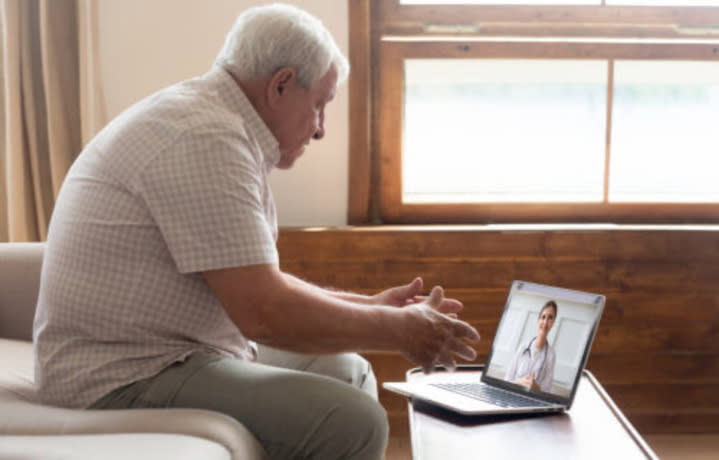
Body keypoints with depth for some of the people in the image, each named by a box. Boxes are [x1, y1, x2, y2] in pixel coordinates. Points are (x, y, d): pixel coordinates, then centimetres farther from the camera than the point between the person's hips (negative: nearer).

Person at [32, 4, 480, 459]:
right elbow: (264, 313, -24)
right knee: (353, 423, -22)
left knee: (350, 371, 16)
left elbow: (257, 281, 20)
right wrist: (399, 330, -12)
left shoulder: (214, 122, 14)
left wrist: (369, 305, 13)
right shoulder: (205, 139, -20)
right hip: (128, 378, -11)